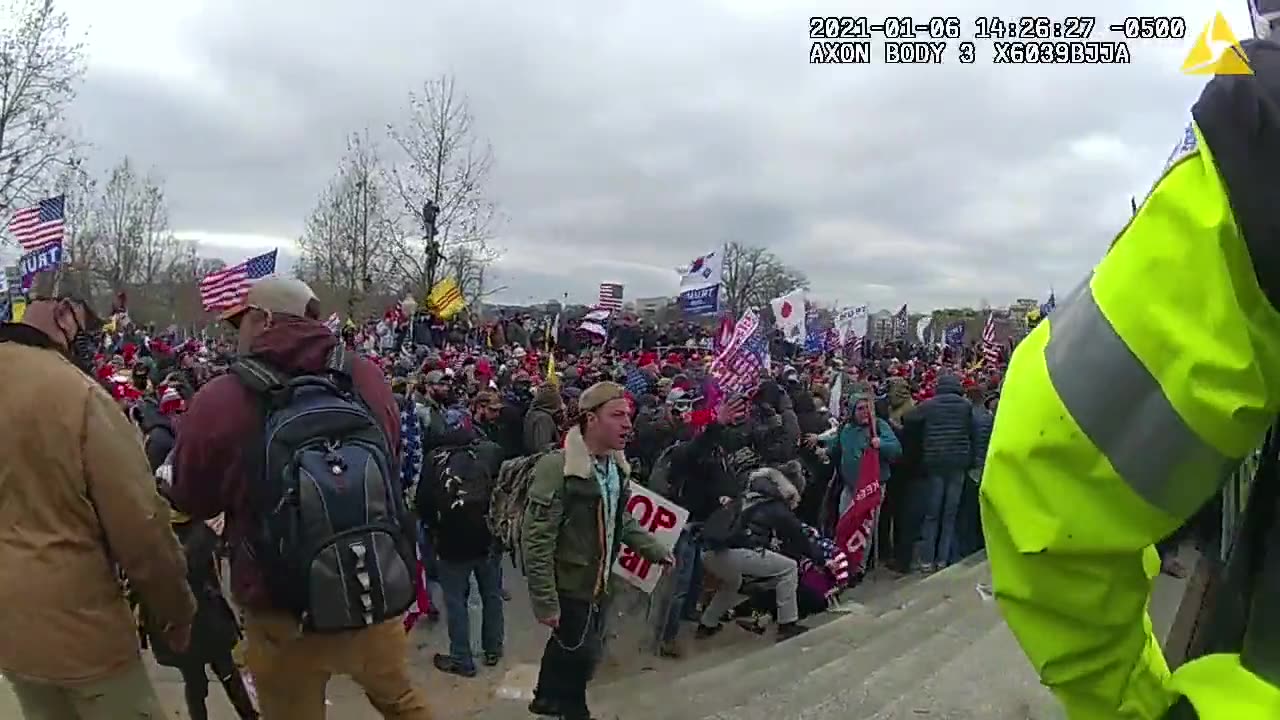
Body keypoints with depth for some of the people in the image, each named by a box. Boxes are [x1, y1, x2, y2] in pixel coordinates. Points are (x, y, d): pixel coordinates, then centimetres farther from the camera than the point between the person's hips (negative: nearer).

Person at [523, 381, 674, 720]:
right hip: (569, 586, -7)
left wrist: (654, 549, 7)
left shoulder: (617, 465, 1)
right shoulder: (558, 467, -25)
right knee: (580, 654, 6)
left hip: (598, 583, 7)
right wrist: (545, 601, -23)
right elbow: (537, 540, -24)